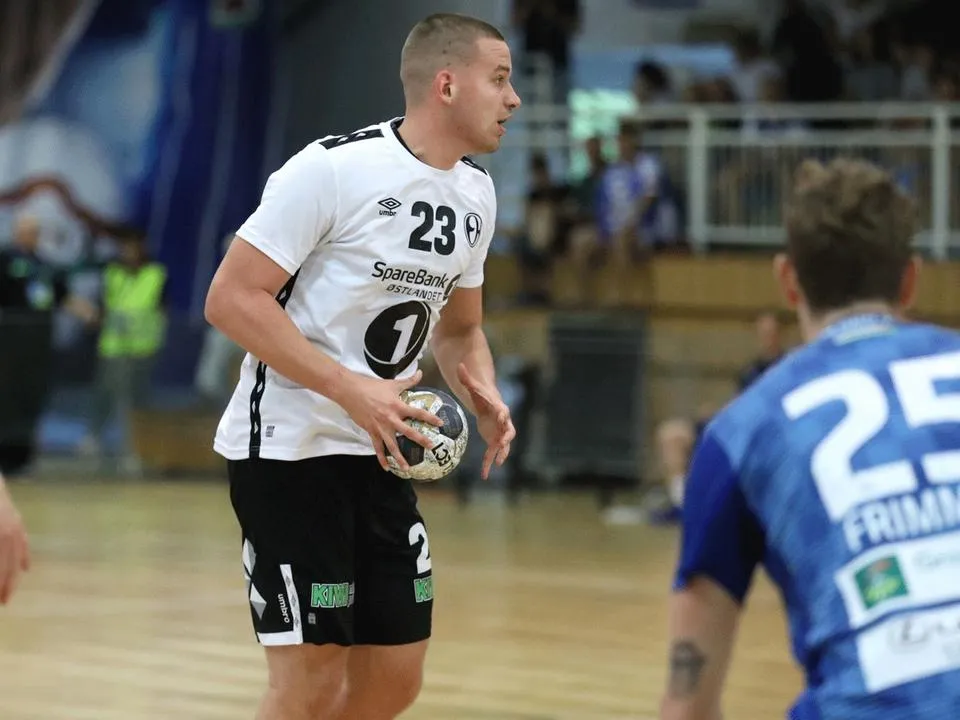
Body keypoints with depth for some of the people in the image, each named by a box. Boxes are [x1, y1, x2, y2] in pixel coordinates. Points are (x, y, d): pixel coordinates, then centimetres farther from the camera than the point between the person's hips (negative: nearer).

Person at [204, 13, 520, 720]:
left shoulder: (475, 193, 7)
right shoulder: (333, 169, -16)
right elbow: (232, 299, -18)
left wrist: (483, 394, -2)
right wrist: (351, 389, -25)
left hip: (379, 455, 8)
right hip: (290, 446, -8)